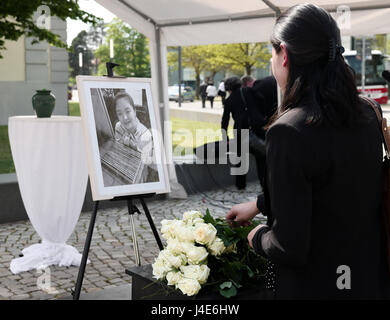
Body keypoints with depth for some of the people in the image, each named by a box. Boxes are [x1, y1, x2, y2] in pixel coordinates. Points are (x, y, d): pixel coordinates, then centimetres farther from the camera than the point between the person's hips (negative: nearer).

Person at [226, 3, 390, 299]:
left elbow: (290, 247, -24)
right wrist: (259, 204, 20)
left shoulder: (288, 132, -26)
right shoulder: (366, 114, -4)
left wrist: (259, 238, -4)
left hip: (315, 286, -6)